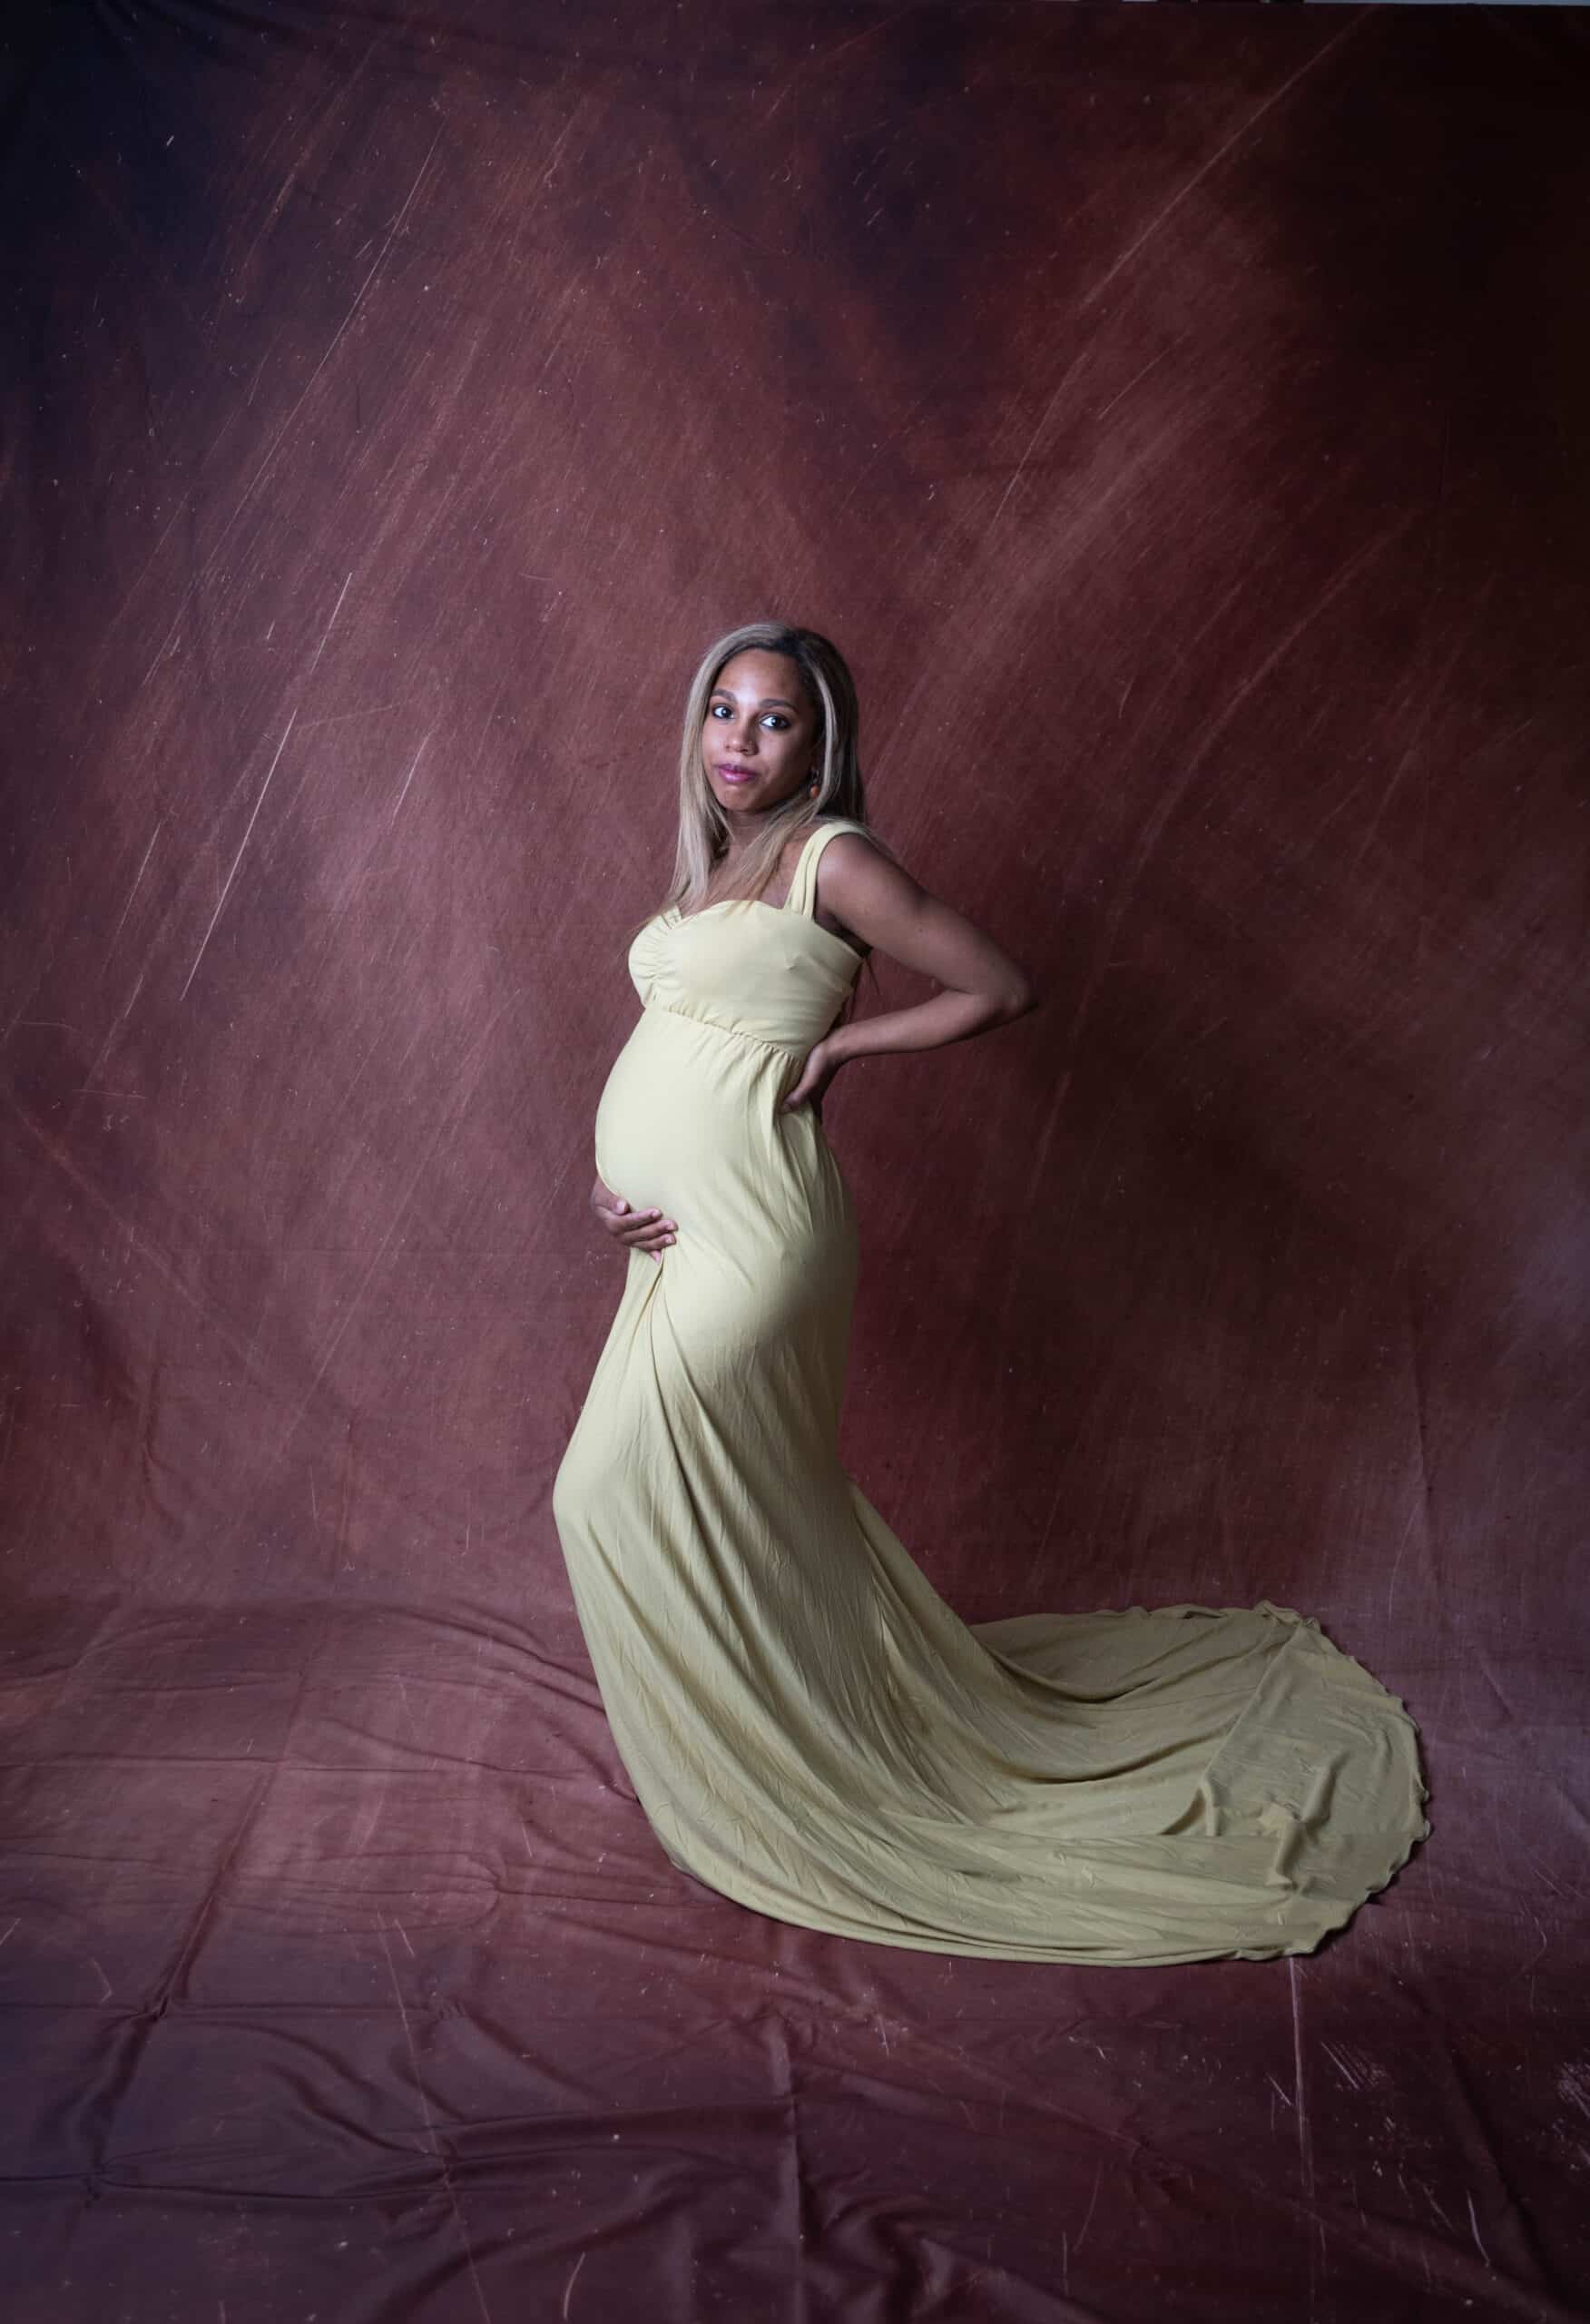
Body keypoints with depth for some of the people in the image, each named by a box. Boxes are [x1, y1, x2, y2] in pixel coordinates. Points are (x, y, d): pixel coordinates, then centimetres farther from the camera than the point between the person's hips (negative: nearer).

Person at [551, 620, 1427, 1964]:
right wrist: (606, 1181, 1)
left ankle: (736, 1786, 19)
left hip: (745, 1239, -8)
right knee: (755, 1516, 17)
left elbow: (1004, 988, -9)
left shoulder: (830, 857, -8)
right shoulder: (708, 870, 16)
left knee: (616, 1492, -1)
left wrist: (839, 1043, -8)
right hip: (679, 1241, 8)